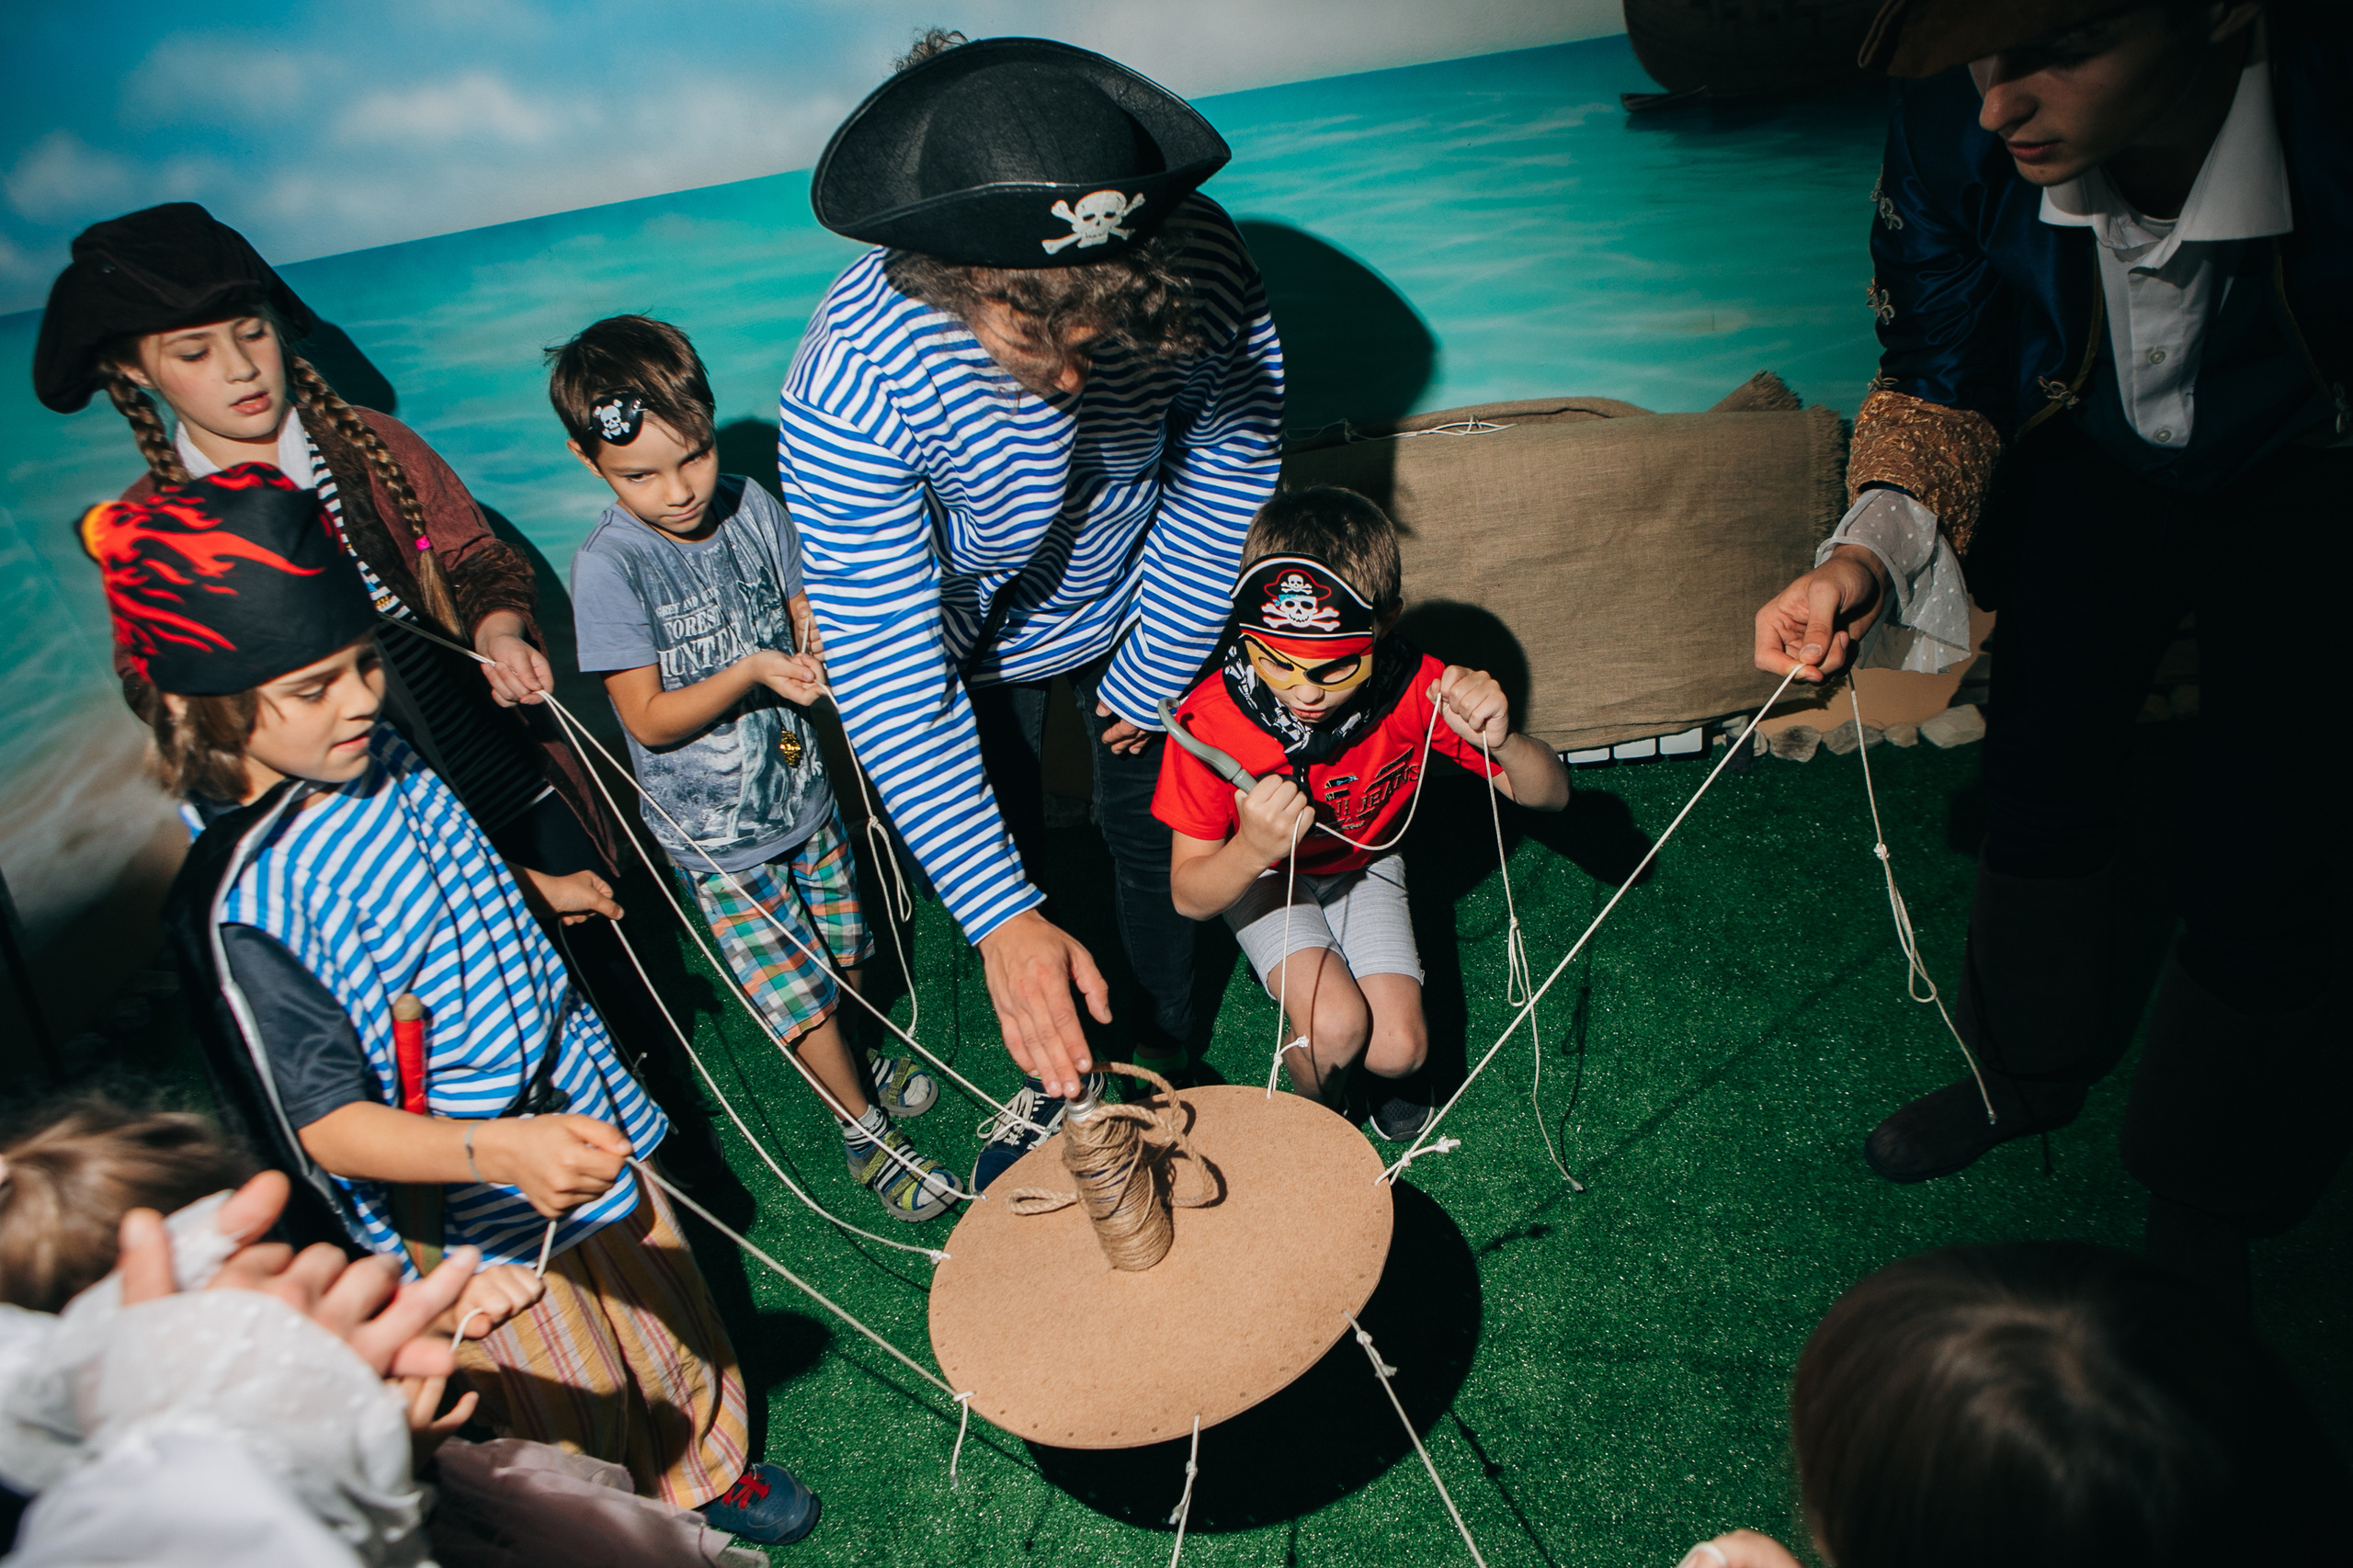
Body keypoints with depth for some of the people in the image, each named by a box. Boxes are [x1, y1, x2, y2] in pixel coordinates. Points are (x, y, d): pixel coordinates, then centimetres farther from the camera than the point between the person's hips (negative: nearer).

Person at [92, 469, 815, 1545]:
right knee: (581, 1417, 16)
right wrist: (499, 1150, -44)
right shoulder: (243, 902, -30)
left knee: (663, 1309, 28)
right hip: (476, 1218, -7)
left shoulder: (379, 758, -7)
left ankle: (706, 1472, 55)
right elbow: (328, 1124, -29)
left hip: (573, 1110, 7)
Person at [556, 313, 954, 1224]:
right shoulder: (609, 568, -20)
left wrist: (817, 654, -19)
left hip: (801, 787, 5)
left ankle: (848, 1064, 48)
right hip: (715, 831, -4)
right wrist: (752, 671, -30)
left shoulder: (751, 509, -6)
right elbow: (649, 719, -17)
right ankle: (862, 1125, 25)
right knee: (795, 992, 1)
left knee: (842, 954, 19)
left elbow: (811, 619, 4)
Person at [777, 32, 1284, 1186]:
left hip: (1137, 605, 2)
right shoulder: (851, 379, -41)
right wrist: (1002, 918, -43)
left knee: (1150, 835, 14)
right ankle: (1056, 1077, 42)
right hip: (969, 635, -1)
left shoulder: (1202, 269, -35)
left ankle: (1162, 1065, 43)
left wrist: (1154, 679, -8)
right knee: (998, 845, 13)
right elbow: (889, 676, -39)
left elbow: (1224, 486, -18)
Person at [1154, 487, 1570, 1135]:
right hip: (1258, 878, -2)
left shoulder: (1415, 689, -28)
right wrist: (1251, 850, -48)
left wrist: (1500, 740, -42)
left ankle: (1392, 1076, 24)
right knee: (1335, 1026, -25)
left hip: (1364, 863, 2)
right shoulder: (1209, 720, -33)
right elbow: (1190, 897, -25)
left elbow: (1551, 795, -18)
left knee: (1399, 1049, -14)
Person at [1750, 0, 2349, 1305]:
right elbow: (1939, 379, -13)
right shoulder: (1954, 121, -27)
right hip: (2098, 457, 3)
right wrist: (1867, 549, -28)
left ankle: (2205, 1200, 22)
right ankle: (2031, 1067, 37)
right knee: (2043, 770, 8)